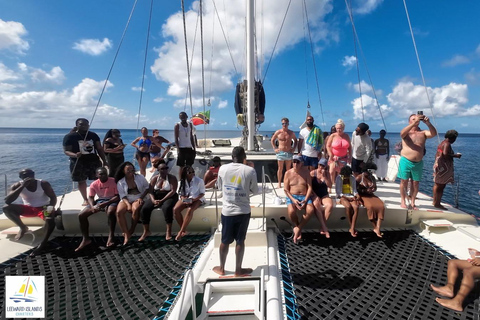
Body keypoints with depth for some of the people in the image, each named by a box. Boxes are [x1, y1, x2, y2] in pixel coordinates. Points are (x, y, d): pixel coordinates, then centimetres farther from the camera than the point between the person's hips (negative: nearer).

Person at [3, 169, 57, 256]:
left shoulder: (43, 183, -14)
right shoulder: (17, 186, -9)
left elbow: (53, 197, -10)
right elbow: (7, 201, -23)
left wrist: (50, 207, -31)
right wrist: (22, 186, -29)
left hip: (44, 207, -4)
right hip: (29, 208, 4)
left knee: (50, 221, -35)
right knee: (6, 208, -19)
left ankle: (43, 243, -18)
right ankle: (23, 228, 0)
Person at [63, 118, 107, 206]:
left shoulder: (93, 135, 7)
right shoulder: (69, 136, -3)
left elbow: (100, 149, 9)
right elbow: (66, 150, -7)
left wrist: (104, 161, 5)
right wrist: (74, 155, -29)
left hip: (94, 161, 2)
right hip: (78, 163, -2)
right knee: (81, 181, 7)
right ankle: (85, 199, 23)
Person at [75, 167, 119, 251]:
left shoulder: (114, 181, -11)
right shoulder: (94, 184, 2)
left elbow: (118, 196, -14)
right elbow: (90, 198, 3)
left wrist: (106, 203, -24)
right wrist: (92, 206, -19)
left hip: (112, 200, -5)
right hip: (100, 201, 5)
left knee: (110, 212, -39)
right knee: (81, 215, -9)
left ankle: (111, 237, -27)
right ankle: (86, 239, 3)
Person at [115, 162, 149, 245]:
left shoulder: (140, 177, 0)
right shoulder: (120, 182, 1)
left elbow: (147, 187, 4)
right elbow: (122, 196, -2)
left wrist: (141, 197, -10)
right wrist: (128, 204, -20)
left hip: (138, 199, -2)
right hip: (126, 200, 2)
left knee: (135, 209, -35)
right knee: (119, 212, -28)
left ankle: (131, 231, -14)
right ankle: (126, 234, -23)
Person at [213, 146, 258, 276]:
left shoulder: (223, 168, -5)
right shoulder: (250, 170, -11)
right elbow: (255, 190, 0)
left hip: (227, 210, 2)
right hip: (243, 211, -1)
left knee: (225, 241, 16)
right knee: (240, 241, 12)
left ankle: (221, 268, 31)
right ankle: (238, 270, 26)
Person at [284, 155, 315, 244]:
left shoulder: (306, 172, 6)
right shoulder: (288, 173, 3)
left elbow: (309, 187, 1)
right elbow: (286, 189, -1)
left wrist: (305, 200, -13)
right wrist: (293, 200, -16)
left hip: (304, 196, 1)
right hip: (292, 196, -1)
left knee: (310, 210, -29)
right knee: (291, 211, -31)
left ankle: (298, 229, -11)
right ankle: (298, 228, 1)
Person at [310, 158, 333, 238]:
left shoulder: (327, 173, 6)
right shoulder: (312, 173, -2)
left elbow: (330, 186, -3)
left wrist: (324, 176, -13)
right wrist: (315, 196, -14)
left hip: (324, 195, 3)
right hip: (315, 195, -2)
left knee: (330, 205, -30)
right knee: (316, 205, -36)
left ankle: (323, 227, -18)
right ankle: (324, 228, -29)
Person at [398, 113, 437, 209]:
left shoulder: (423, 133, 7)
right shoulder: (406, 132, 0)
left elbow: (433, 133, -11)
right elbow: (402, 133, -24)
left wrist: (428, 123, -27)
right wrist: (414, 122, -33)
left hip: (418, 163, 3)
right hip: (406, 161, -3)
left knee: (415, 183, 8)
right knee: (404, 181, 3)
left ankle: (412, 202, 19)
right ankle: (403, 201, 14)